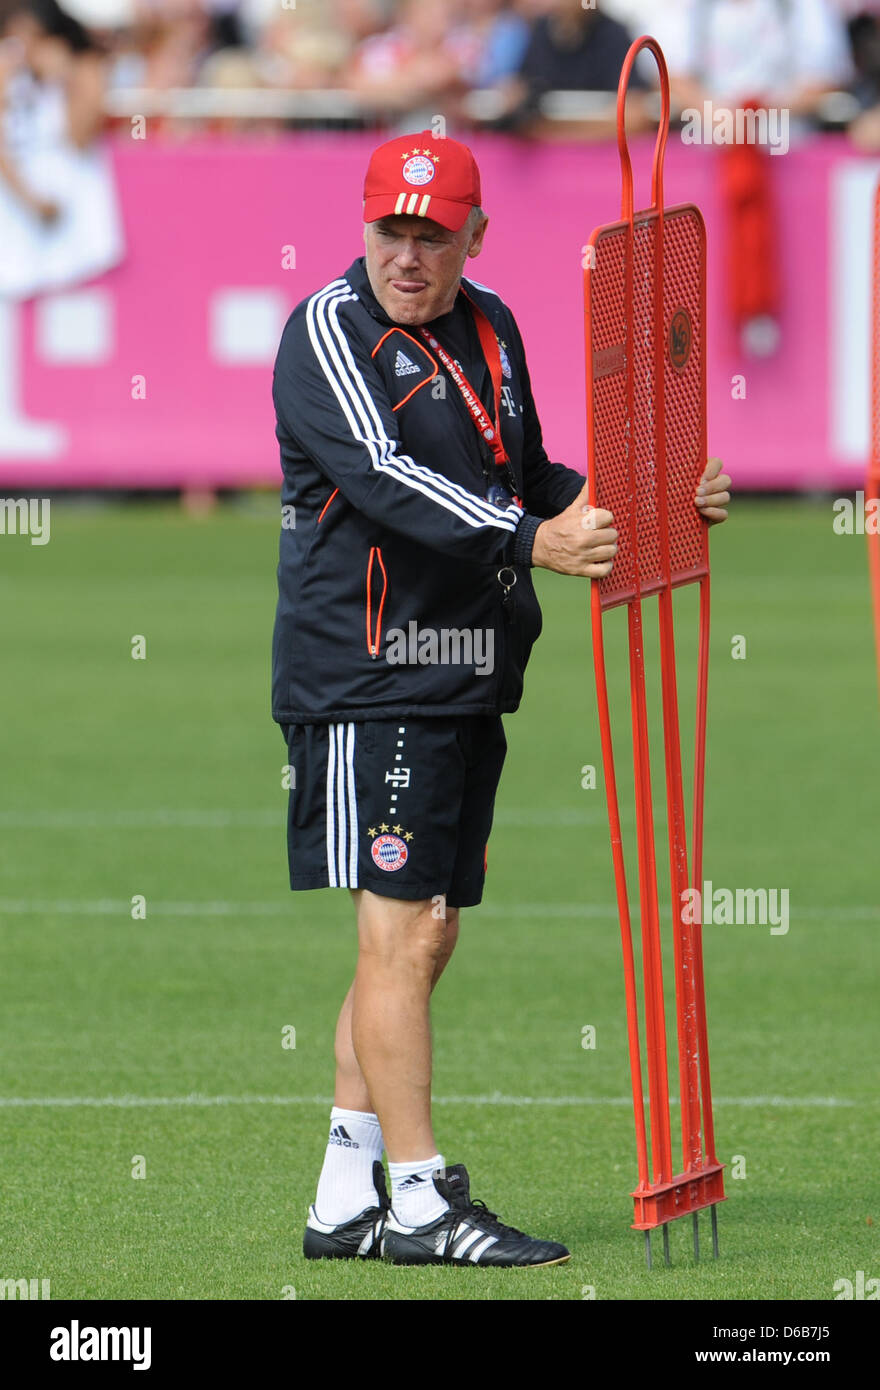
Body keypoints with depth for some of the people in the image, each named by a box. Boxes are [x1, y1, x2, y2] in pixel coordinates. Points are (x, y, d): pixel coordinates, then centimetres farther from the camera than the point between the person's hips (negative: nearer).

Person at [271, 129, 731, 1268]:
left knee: (426, 937, 9)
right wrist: (529, 541, -36)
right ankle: (418, 1203, -8)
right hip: (367, 673, -8)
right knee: (397, 934, -9)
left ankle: (344, 1204, 14)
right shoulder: (329, 329, -9)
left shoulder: (490, 330, 15)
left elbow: (530, 481, 22)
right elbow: (383, 477, -24)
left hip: (468, 680, 8)